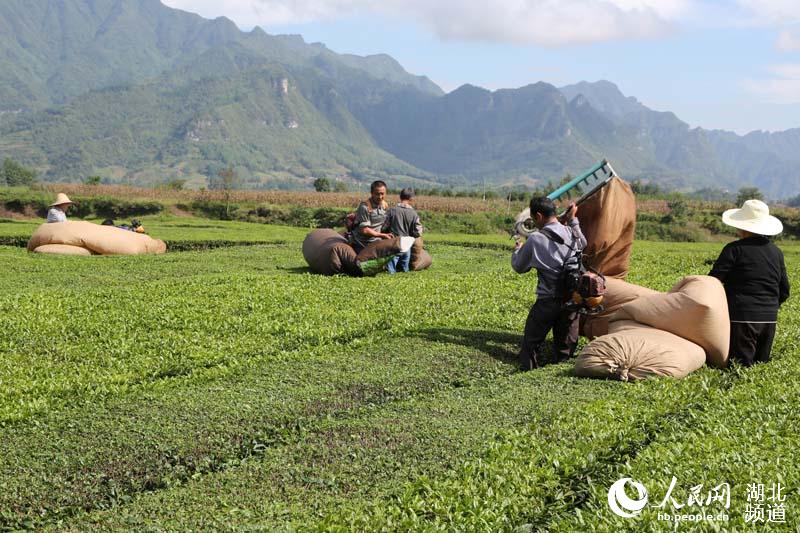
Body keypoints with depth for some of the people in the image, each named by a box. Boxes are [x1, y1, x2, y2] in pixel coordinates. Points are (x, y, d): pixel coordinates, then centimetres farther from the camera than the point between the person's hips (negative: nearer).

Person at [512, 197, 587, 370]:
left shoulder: (535, 240, -12)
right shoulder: (572, 233, 2)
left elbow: (518, 267, 3)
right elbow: (583, 244, 27)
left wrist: (518, 249, 23)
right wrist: (573, 220, 30)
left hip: (548, 301, -5)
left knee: (531, 343, 7)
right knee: (565, 346, 16)